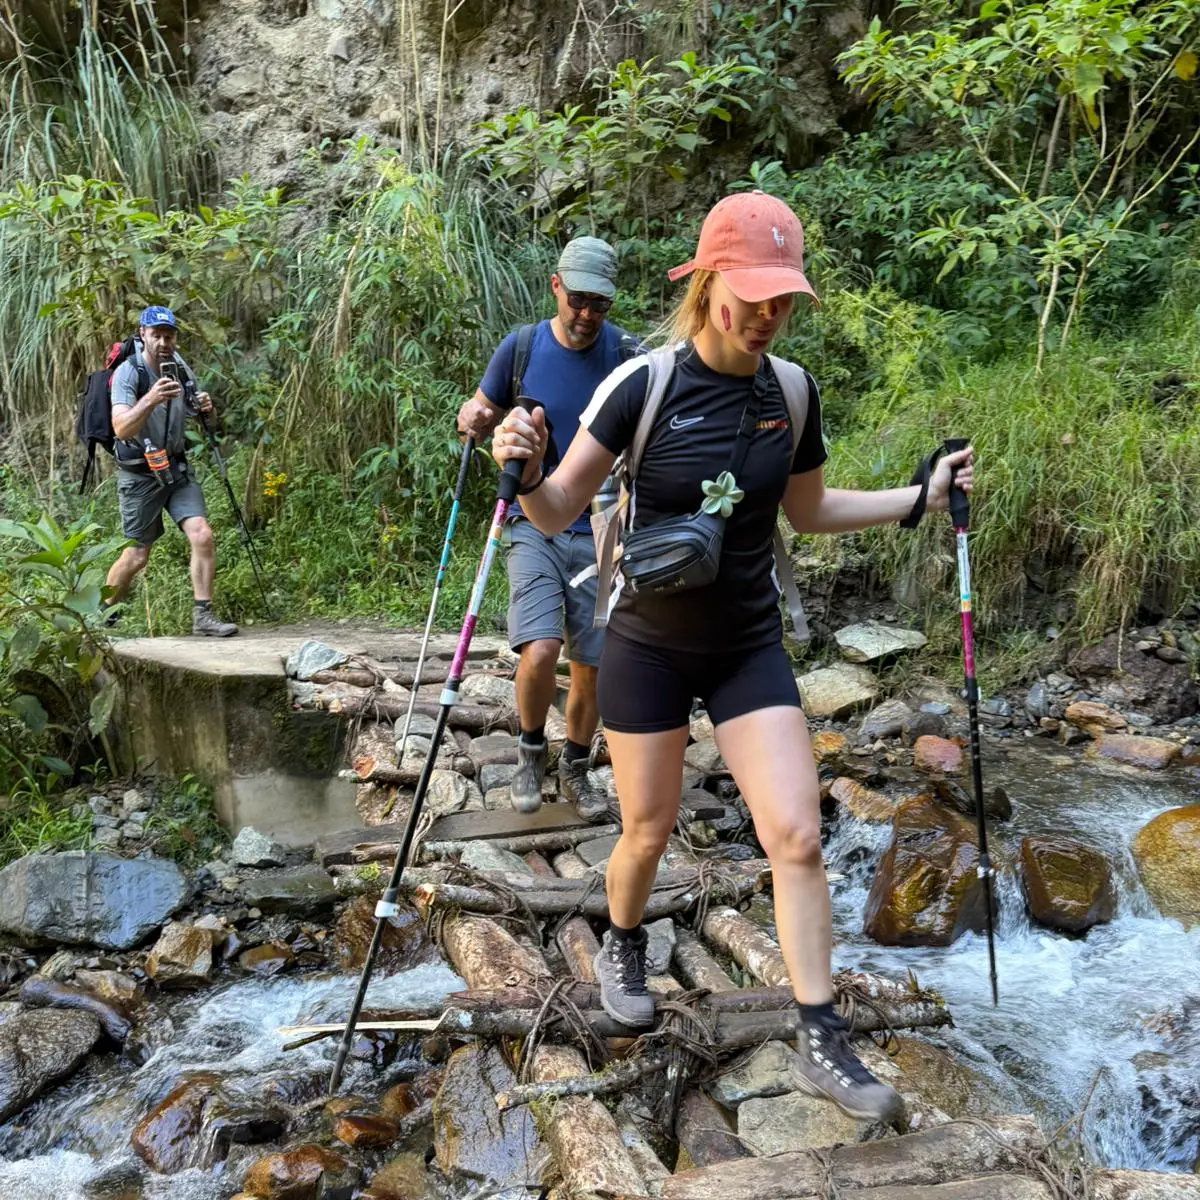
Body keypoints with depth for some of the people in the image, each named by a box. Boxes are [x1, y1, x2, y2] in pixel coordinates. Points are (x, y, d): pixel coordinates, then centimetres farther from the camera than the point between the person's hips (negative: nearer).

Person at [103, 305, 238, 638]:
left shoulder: (181, 368, 0)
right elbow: (121, 429, -30)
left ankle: (203, 617, -4)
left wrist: (205, 408, -9)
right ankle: (100, 616, 26)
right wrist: (150, 399, -46)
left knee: (202, 535, -13)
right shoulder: (128, 373, -17)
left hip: (176, 467, 5)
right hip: (139, 474, -4)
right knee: (137, 555, 2)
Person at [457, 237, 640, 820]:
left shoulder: (626, 355, -4)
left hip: (597, 530, 1)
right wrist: (473, 420, -12)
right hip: (533, 524, -1)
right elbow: (482, 415, 11)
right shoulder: (521, 347, -1)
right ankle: (531, 752, 11)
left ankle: (575, 770, 29)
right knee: (539, 651, -17)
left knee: (591, 664, 6)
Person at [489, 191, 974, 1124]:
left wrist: (919, 497, 4)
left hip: (749, 646, 3)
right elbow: (556, 514, -12)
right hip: (649, 646, -3)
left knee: (798, 837, -3)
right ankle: (623, 949, 43)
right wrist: (525, 472, -34)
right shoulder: (643, 384, -16)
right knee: (649, 834, 10)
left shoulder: (790, 391, -5)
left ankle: (824, 1044, 10)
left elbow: (808, 510, 11)